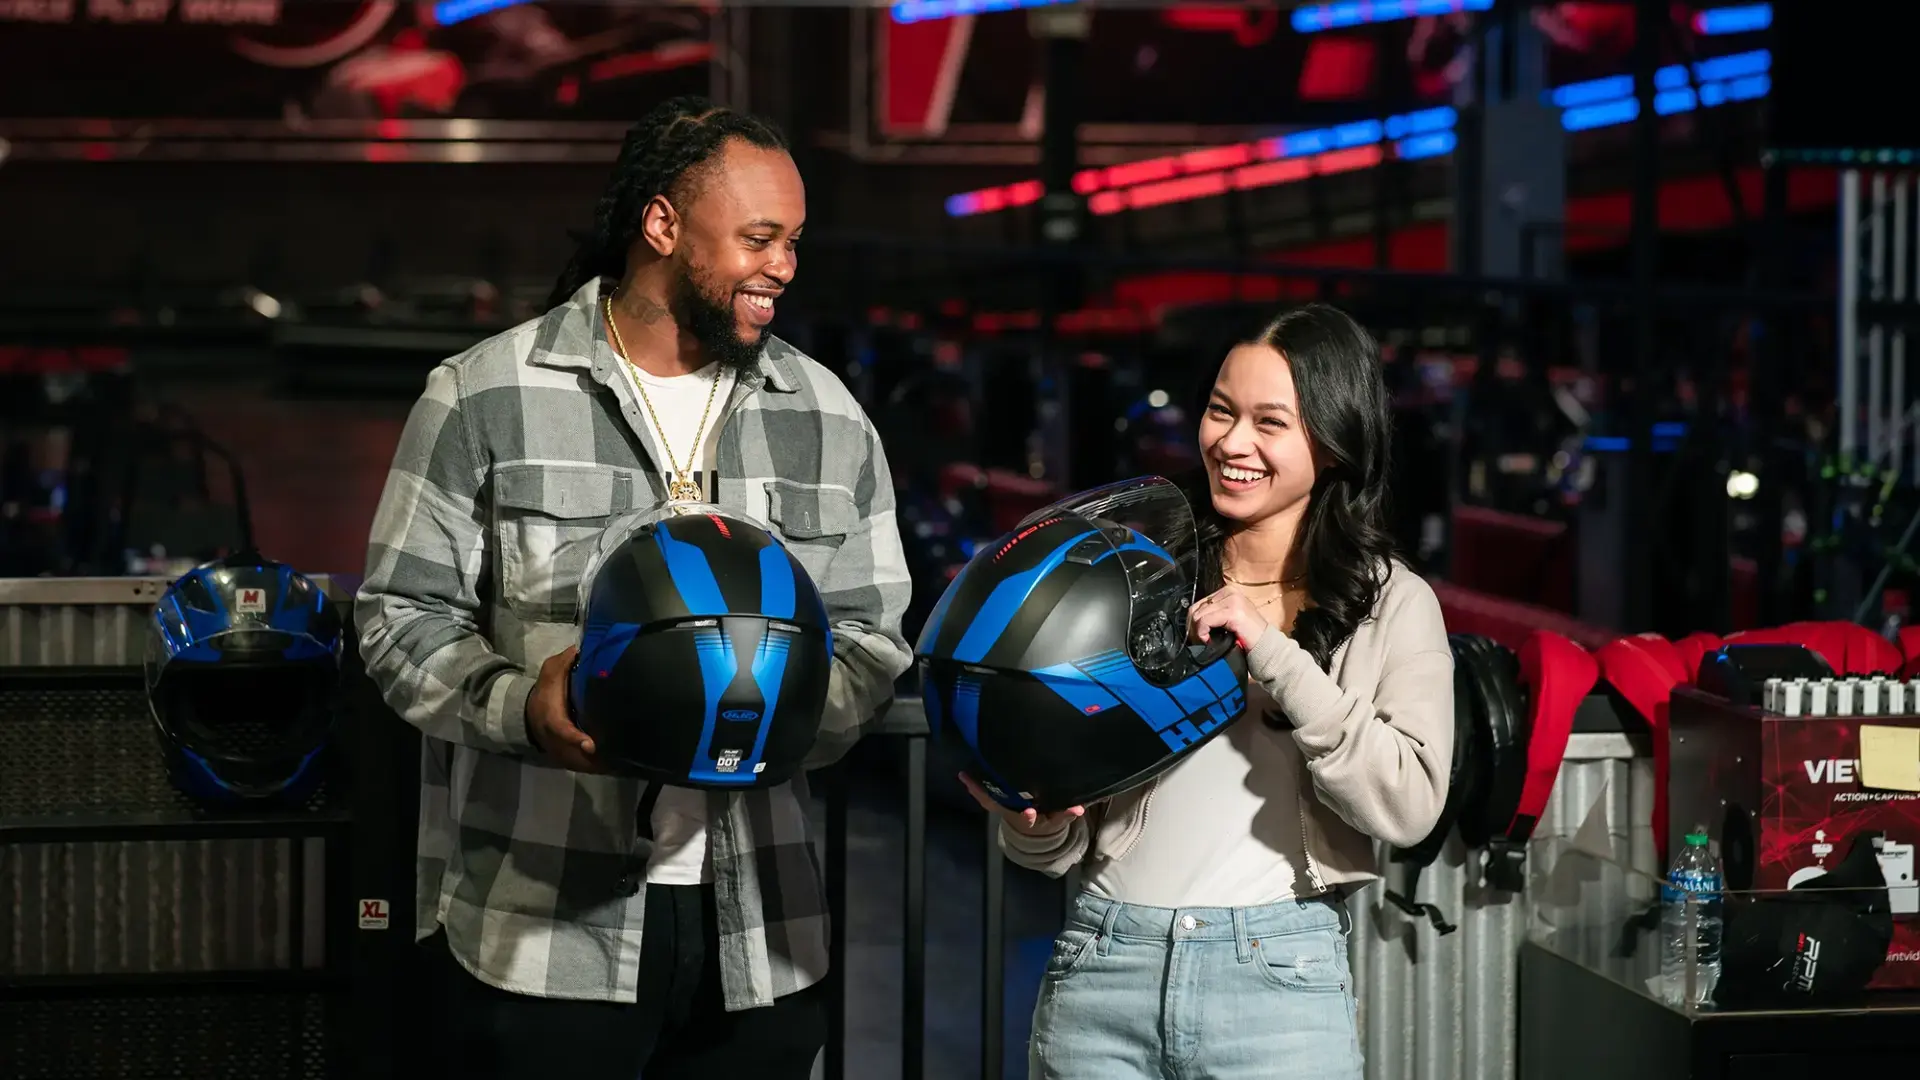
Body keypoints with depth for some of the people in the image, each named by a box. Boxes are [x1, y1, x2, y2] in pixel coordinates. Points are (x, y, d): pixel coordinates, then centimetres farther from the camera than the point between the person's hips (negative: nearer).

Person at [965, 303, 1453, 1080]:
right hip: (1101, 965, 2)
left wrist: (1271, 651, -12)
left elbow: (1408, 805, -11)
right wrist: (1033, 825, -13)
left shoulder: (1390, 605, 4)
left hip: (1278, 983, -2)